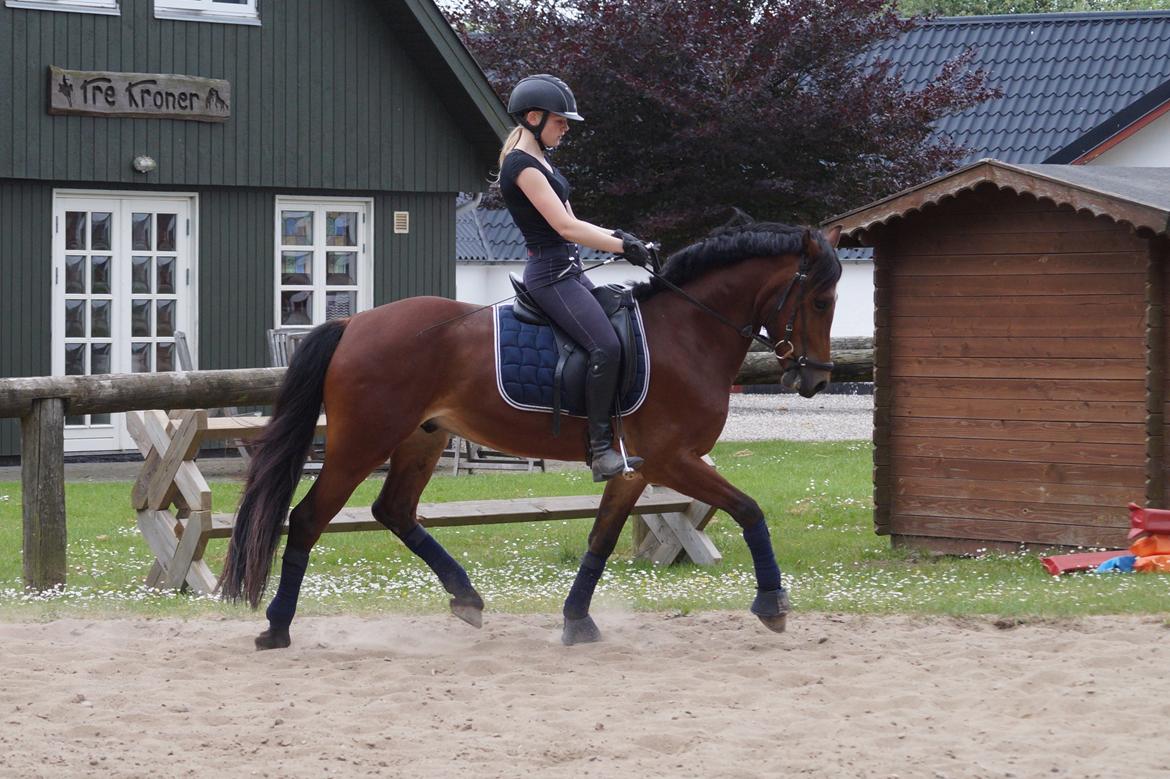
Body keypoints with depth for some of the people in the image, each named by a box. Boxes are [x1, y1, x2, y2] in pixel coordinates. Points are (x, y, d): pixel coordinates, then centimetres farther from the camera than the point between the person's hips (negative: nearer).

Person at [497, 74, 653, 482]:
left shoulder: (539, 163, 18)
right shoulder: (521, 165, -14)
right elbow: (565, 226, -20)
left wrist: (617, 236, 3)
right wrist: (623, 246, -16)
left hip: (569, 271, 11)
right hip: (551, 274, -11)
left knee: (623, 338, 8)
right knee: (606, 346, -23)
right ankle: (601, 451, -20)